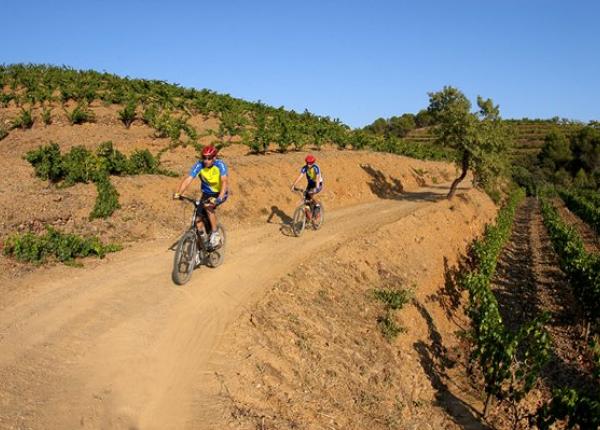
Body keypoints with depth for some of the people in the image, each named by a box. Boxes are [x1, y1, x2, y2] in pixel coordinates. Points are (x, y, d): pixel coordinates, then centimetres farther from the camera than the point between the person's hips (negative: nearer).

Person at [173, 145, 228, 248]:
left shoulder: (220, 165, -26)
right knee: (198, 218, -8)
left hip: (220, 193, -4)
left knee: (208, 206, -31)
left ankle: (215, 234, -17)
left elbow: (225, 181, -39)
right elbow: (188, 179, -30)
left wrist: (219, 198, -54)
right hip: (206, 193, 4)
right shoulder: (199, 165, -20)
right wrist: (178, 193, -44)